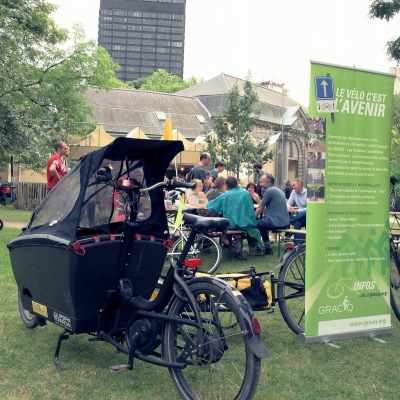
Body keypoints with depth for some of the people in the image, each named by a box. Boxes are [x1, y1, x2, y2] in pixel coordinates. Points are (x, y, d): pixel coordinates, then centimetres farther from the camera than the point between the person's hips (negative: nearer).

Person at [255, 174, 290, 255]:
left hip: (277, 223, -9)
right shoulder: (278, 190, 16)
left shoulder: (269, 191, -11)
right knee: (262, 220, 30)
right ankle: (267, 247, 31)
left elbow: (260, 208, -4)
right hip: (285, 222, 9)